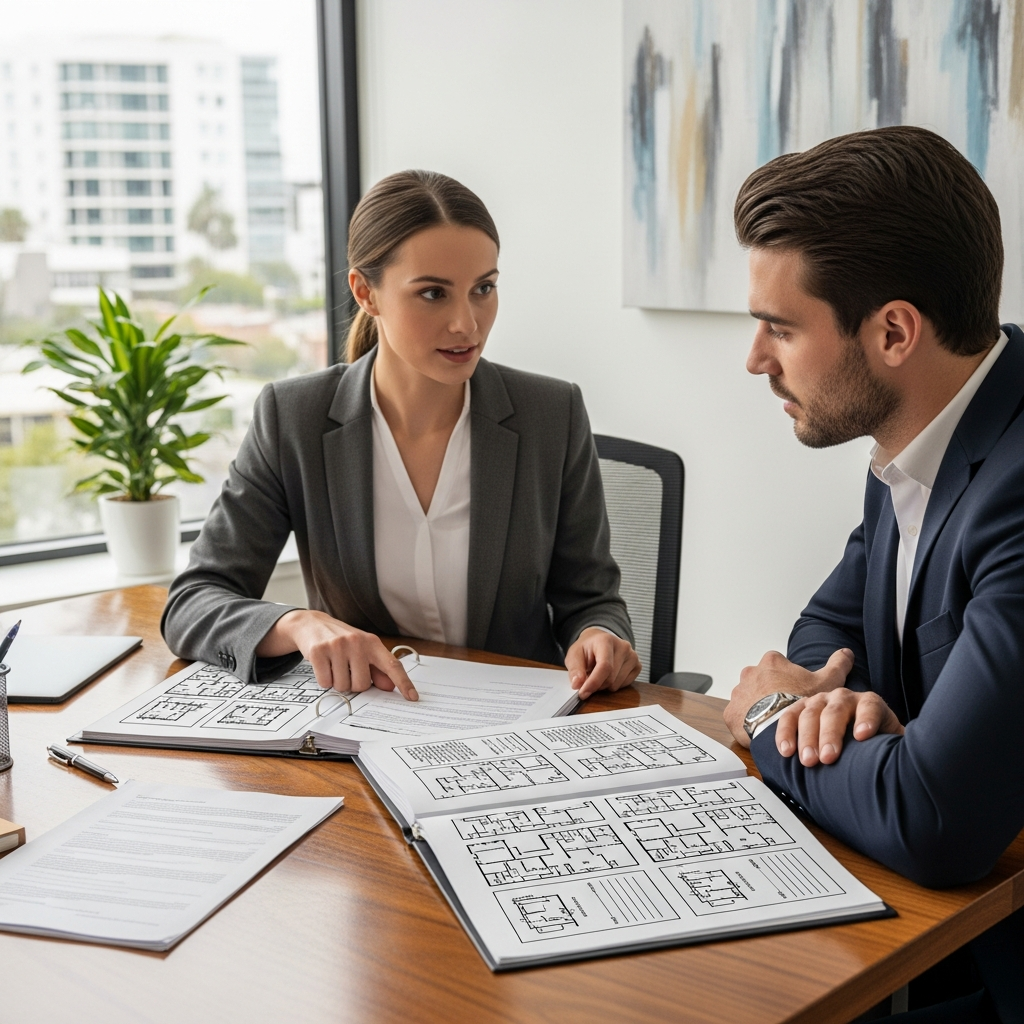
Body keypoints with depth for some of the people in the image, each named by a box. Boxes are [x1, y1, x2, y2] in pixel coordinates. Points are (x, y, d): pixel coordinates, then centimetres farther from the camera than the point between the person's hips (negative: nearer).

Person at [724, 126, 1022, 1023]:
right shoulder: (913, 448, 0)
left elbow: (929, 822, -35)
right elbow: (826, 633, 13)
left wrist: (776, 717, -14)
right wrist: (831, 698, -11)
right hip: (929, 924, 7)